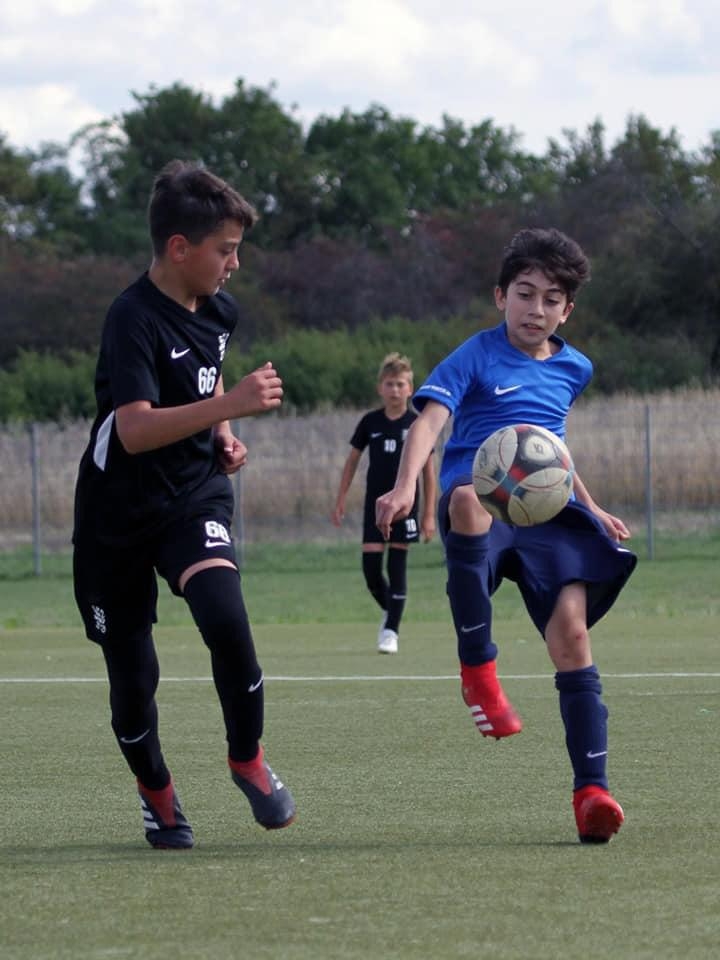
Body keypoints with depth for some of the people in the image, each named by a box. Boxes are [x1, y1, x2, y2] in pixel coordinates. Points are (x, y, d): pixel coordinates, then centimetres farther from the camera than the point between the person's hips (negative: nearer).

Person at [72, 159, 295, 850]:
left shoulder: (218, 312, 5)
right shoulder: (134, 320, -19)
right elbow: (136, 429, -30)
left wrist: (223, 438, 8)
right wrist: (231, 406, -38)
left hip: (194, 496, 4)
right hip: (117, 514, -4)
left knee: (224, 616, -25)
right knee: (132, 674, 2)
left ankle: (247, 758, -3)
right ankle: (155, 793, 29)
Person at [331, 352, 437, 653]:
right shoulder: (371, 422, 3)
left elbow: (428, 470, 0)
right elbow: (352, 459, 12)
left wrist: (429, 514, -3)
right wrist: (341, 500, 9)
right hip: (375, 503, 2)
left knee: (397, 567, -3)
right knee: (371, 566, -3)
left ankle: (391, 631, 3)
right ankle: (388, 611, 24)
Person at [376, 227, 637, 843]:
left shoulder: (573, 369, 20)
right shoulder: (478, 357, 1)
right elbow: (430, 417, -14)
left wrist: (592, 509, 43)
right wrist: (404, 488, -32)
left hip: (547, 512, 5)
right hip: (482, 508, -5)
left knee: (571, 628, -14)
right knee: (467, 496, -42)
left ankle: (592, 790, -13)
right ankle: (477, 667, -30)